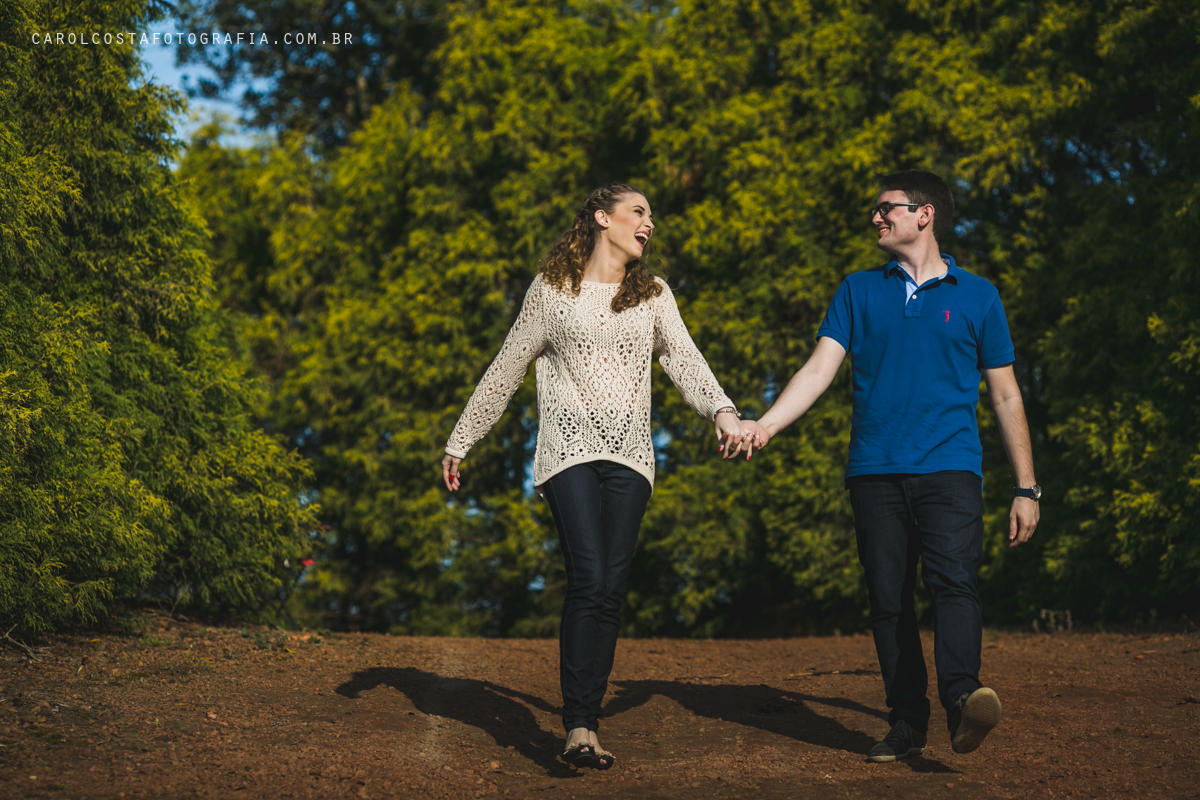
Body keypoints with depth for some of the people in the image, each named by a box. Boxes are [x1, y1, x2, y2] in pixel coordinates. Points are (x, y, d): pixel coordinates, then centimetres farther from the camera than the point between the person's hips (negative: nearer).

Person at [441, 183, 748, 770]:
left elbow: (685, 360, 1)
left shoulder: (654, 295, 15)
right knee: (589, 581, -17)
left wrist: (722, 410, -18)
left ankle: (587, 724, 4)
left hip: (629, 456, 3)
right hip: (570, 449, -3)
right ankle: (579, 727, -16)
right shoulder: (552, 290, 8)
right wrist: (460, 441, 14)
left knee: (611, 590, -2)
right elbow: (506, 370, 13)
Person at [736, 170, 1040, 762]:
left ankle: (962, 698, -39)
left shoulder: (977, 297, 12)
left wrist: (1027, 489, 10)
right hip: (874, 470, 3)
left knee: (952, 579, -22)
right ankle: (906, 723, 5)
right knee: (888, 599, -1)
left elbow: (1005, 396, 13)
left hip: (950, 468, -3)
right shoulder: (858, 291, 17)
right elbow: (819, 369, 7)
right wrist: (765, 424, -10)